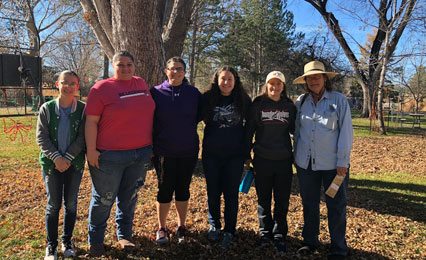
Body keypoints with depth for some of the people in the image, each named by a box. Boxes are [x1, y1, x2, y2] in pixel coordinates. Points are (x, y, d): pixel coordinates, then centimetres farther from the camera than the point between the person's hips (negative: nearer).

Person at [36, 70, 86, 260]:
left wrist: (67, 158, -14)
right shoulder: (47, 108, -3)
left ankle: (67, 241, 27)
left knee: (71, 203, 10)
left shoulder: (82, 109, -3)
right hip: (51, 164, 0)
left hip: (75, 164, 1)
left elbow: (82, 138, -6)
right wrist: (56, 158, -14)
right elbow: (41, 137, -4)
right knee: (53, 204, 5)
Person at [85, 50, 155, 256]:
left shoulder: (141, 83, 9)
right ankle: (95, 240, 28)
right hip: (109, 156, -4)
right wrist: (91, 150, -13)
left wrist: (150, 146, 16)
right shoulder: (101, 88, -6)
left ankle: (124, 235, 34)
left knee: (129, 198, 16)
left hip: (141, 154, 5)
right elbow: (91, 121, -9)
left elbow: (149, 114, 18)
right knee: (103, 199, 8)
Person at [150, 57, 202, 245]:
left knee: (183, 189, 12)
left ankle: (181, 227, 29)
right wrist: (151, 144, -1)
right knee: (165, 190, 6)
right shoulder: (156, 93, -2)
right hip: (164, 151, -1)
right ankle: (161, 228, 24)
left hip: (188, 151, 2)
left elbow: (199, 117, 12)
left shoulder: (194, 93, 1)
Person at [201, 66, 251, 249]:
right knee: (213, 192, 11)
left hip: (234, 155, -1)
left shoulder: (243, 100, 1)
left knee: (231, 193, 4)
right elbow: (203, 118, 15)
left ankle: (229, 231, 18)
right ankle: (214, 225, 31)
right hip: (211, 154, 1)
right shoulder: (208, 98, 1)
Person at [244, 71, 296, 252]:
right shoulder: (258, 104, 1)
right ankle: (265, 233, 27)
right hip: (262, 159, -1)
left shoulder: (289, 106, 5)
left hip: (284, 160, 1)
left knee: (282, 201, 8)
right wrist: (247, 156, 2)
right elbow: (249, 130, 3)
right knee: (263, 199, 11)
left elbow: (295, 130, 13)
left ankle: (279, 235, 23)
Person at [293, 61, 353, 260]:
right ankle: (310, 241, 31)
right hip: (305, 162, 3)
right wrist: (297, 156, 10)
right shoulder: (301, 102, 5)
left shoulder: (339, 100, -4)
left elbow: (346, 131, -6)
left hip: (333, 163, -3)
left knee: (336, 206, 5)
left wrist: (342, 161, -10)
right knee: (309, 204, 14)